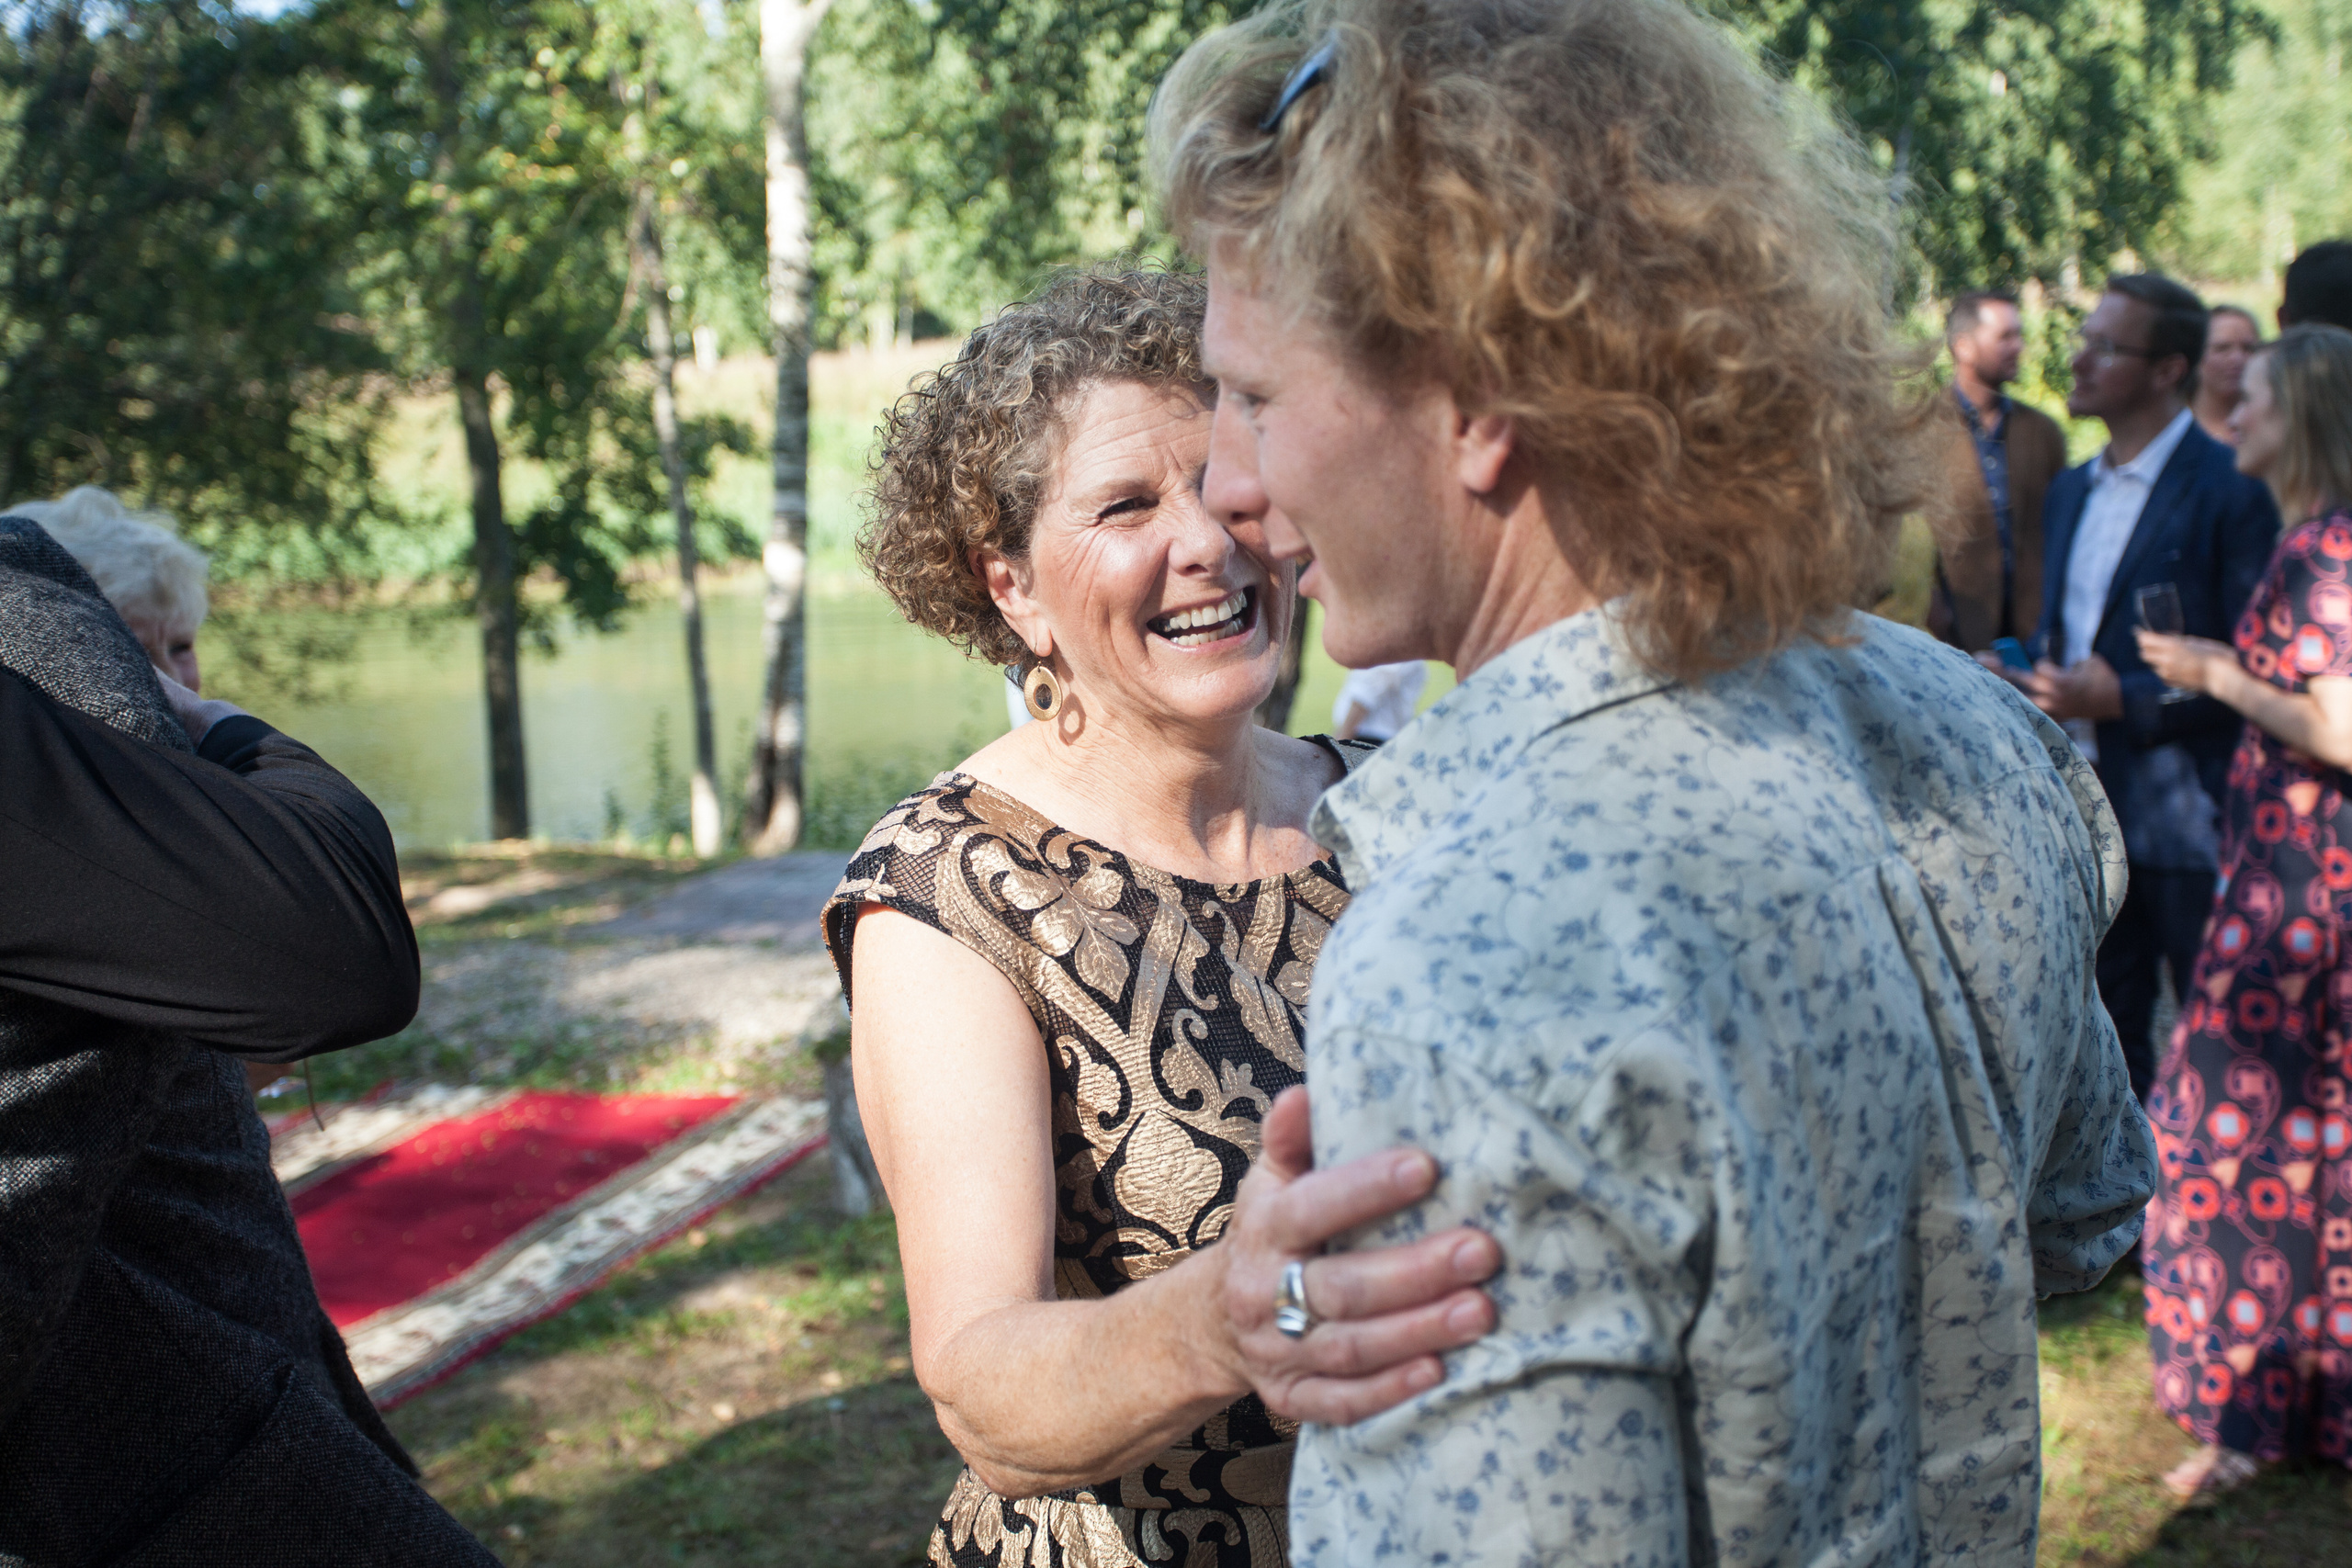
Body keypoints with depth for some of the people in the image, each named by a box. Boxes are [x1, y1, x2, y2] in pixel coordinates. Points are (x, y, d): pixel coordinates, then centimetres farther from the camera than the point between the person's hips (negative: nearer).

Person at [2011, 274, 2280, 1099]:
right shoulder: (2072, 491, 13)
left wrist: (2125, 699, -20)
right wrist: (2028, 679, 3)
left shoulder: (2231, 491, -12)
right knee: (2104, 1031, 14)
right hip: (2087, 806, 7)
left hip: (2186, 812, -7)